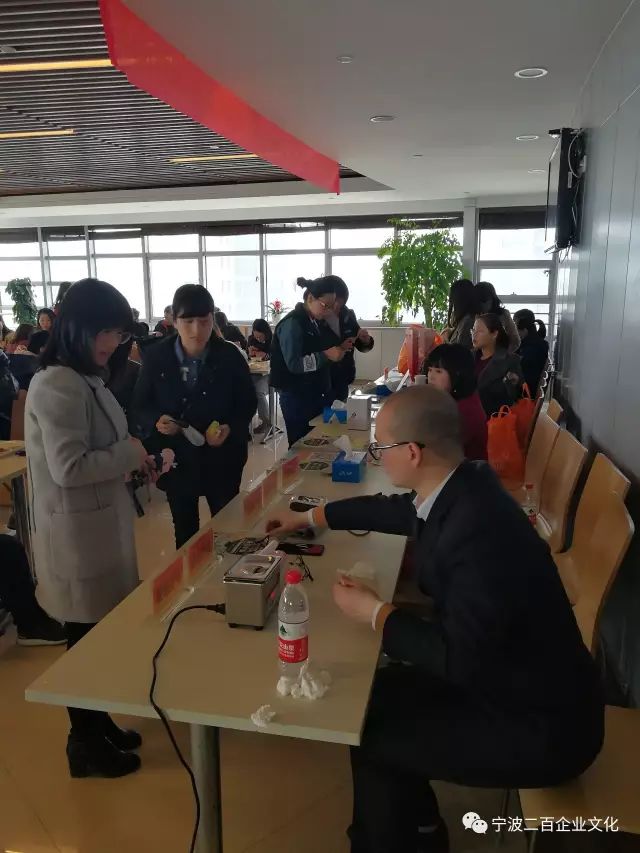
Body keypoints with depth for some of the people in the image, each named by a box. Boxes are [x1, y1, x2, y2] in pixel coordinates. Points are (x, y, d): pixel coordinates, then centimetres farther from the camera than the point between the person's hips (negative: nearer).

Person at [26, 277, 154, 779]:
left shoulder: (86, 378, 10)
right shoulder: (57, 386, -21)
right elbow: (69, 468, -26)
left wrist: (131, 460, 2)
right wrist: (130, 453, -16)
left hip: (101, 523, 9)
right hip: (77, 532, -9)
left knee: (101, 633, 20)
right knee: (87, 638, 7)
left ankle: (98, 726, 39)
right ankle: (86, 745, 28)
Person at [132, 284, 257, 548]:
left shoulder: (230, 357, -10)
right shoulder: (155, 357, -8)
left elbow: (248, 404, -2)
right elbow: (139, 406, -1)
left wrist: (230, 429, -21)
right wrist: (156, 421, -23)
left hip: (222, 459, 0)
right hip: (176, 460, 1)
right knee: (184, 530, 17)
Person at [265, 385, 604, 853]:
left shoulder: (480, 532, -35)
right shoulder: (461, 485, -7)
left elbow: (459, 659, -29)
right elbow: (397, 510, 13)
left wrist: (376, 613, -15)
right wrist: (310, 516, 23)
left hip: (539, 725, -8)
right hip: (498, 673, 8)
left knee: (373, 741, -3)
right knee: (376, 694, 12)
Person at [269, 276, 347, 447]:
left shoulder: (316, 322, 9)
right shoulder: (292, 323, -16)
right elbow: (294, 364, -23)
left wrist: (339, 348, 4)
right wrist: (326, 355, -26)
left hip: (315, 393, 8)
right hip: (296, 396, -8)